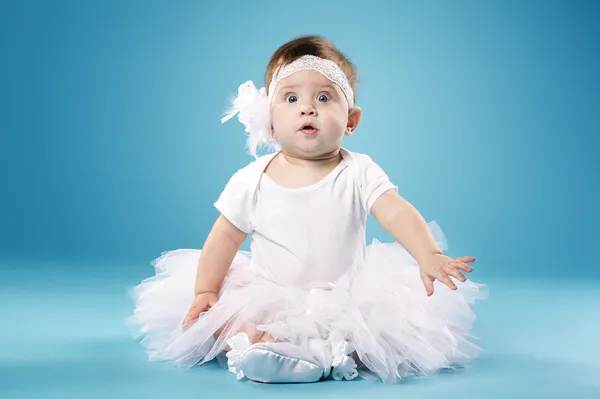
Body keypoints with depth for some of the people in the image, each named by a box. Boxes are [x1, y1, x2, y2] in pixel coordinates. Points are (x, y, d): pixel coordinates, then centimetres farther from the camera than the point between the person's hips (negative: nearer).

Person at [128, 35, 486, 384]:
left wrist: (430, 256, -39)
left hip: (345, 299, -1)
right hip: (265, 299, 1)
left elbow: (398, 213, -21)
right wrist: (204, 291, -4)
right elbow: (226, 237, 3)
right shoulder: (252, 179, -4)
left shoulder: (359, 172, -9)